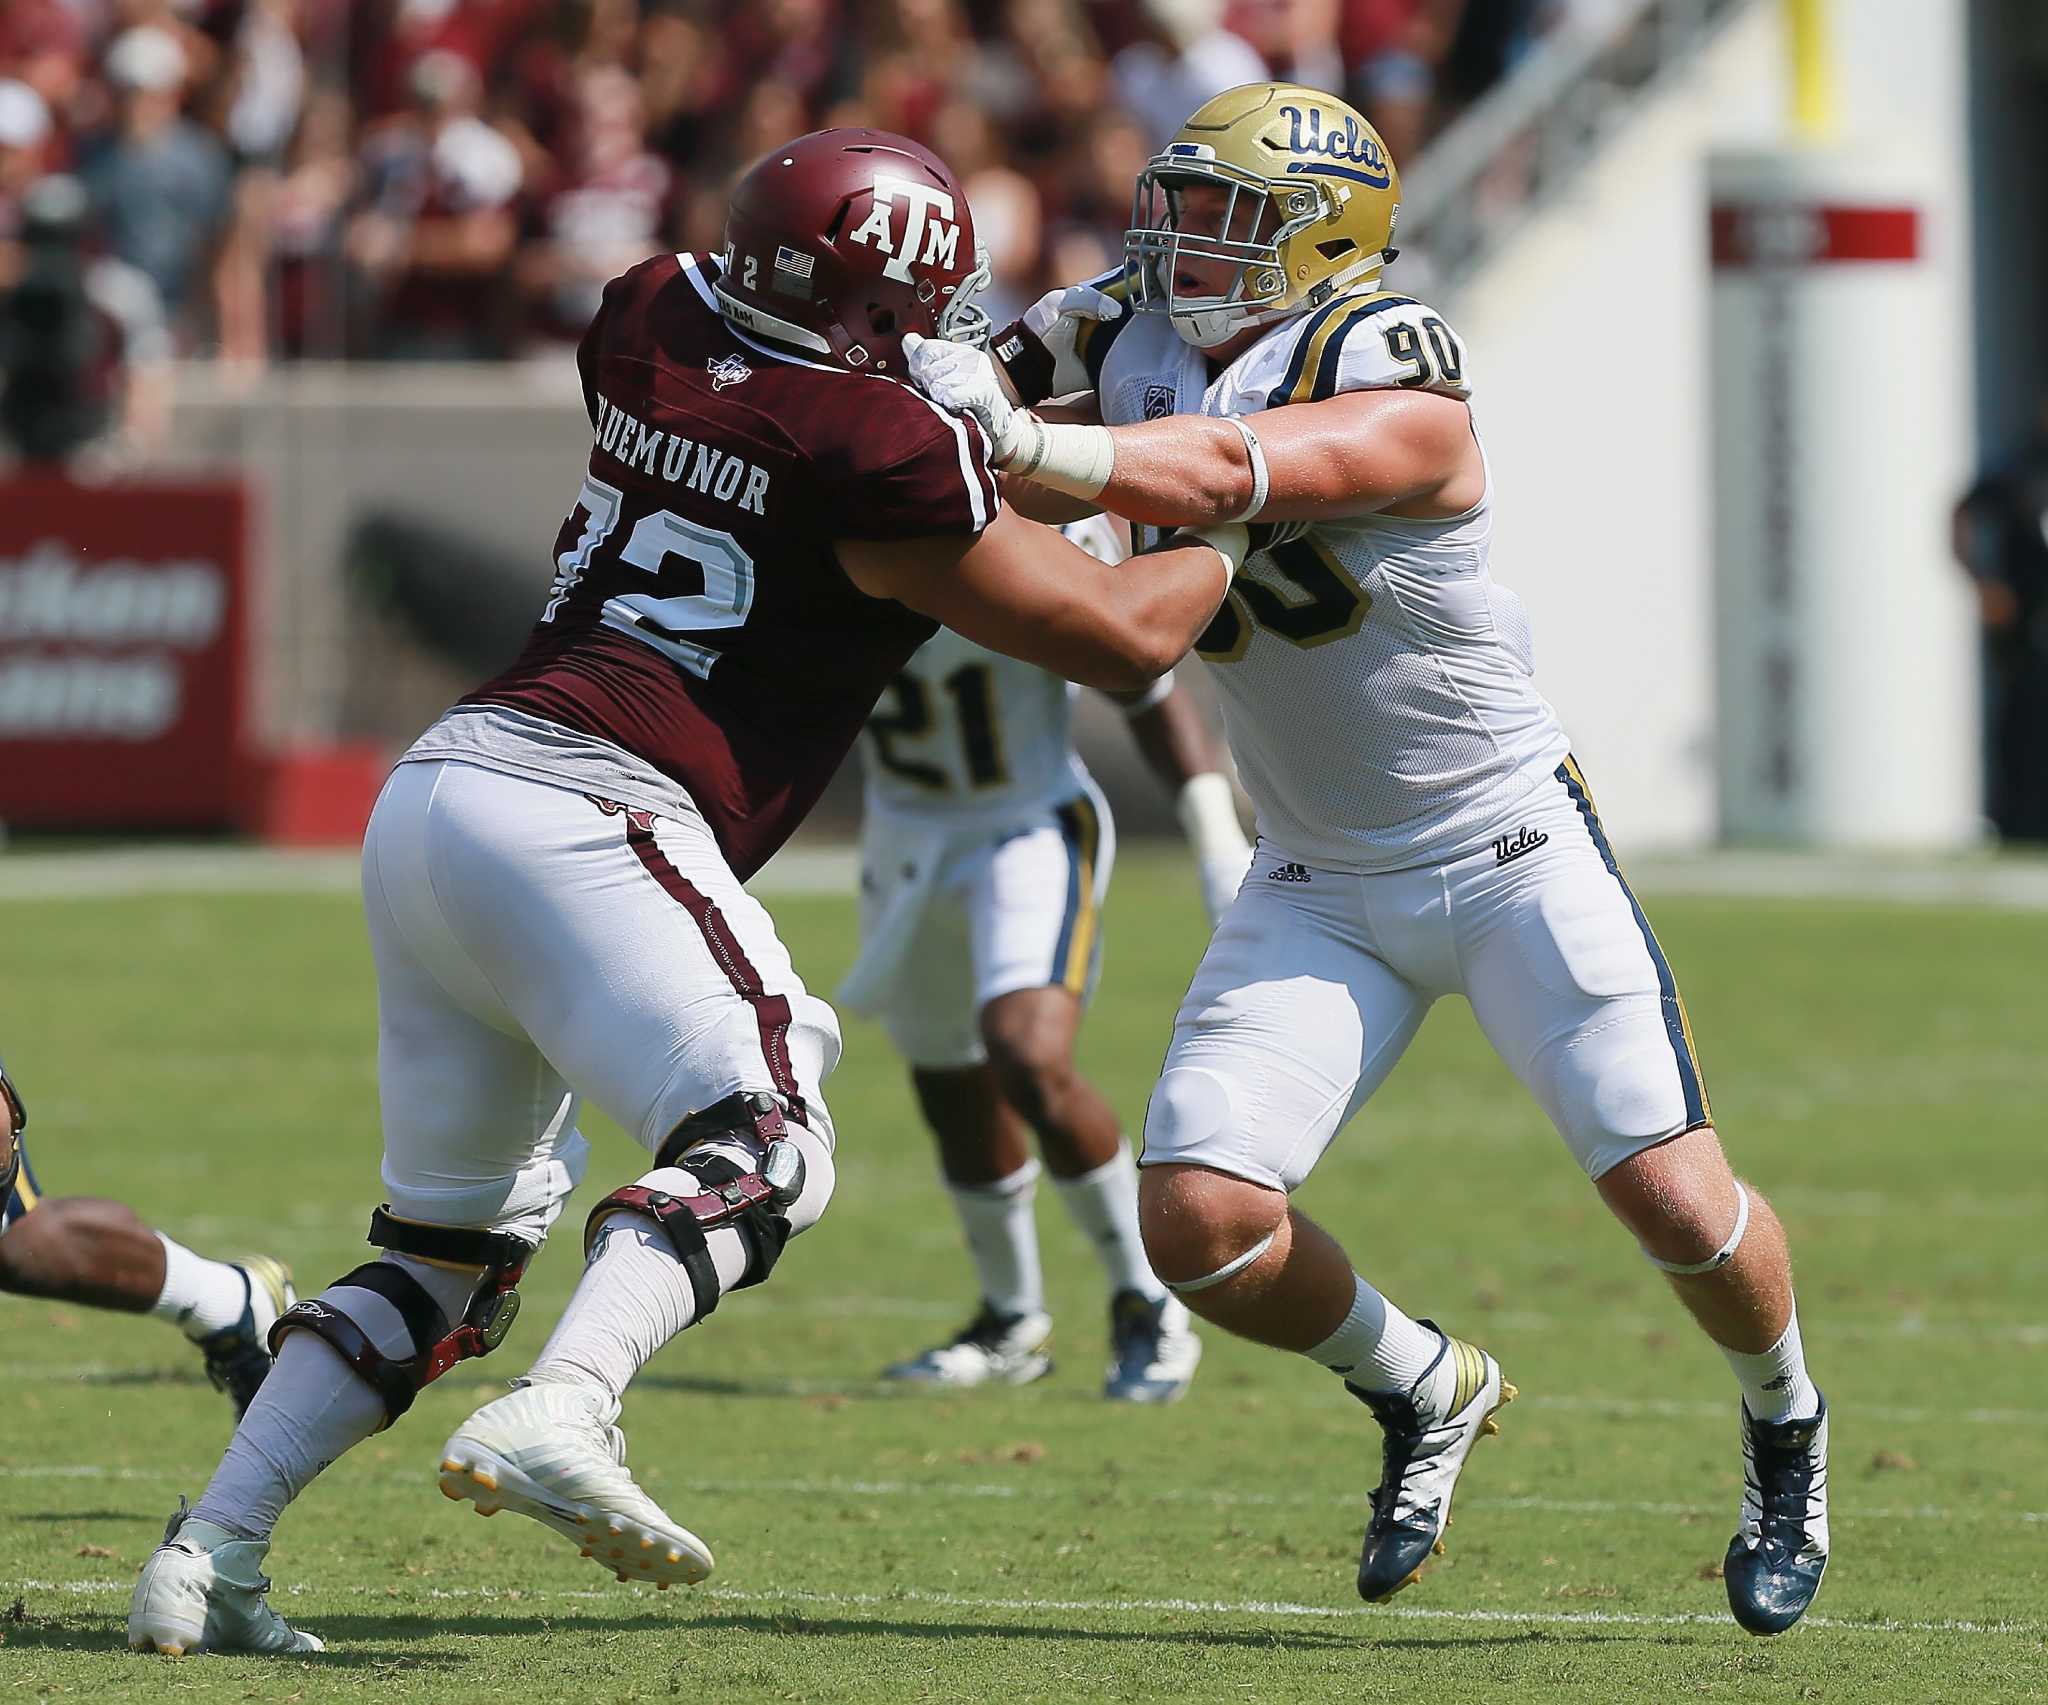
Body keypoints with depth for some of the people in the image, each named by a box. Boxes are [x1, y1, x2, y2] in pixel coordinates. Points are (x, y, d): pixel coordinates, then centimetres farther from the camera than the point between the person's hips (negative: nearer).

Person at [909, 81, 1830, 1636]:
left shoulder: (1401, 393, -22)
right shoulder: (1143, 360, -2)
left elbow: (1226, 474, -38)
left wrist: (1026, 446, -50)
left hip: (1514, 849, -5)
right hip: (1320, 882, 5)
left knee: (1677, 1204, -10)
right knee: (1200, 1224, -12)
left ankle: (1785, 1430, 23)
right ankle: (1426, 1393, 17)